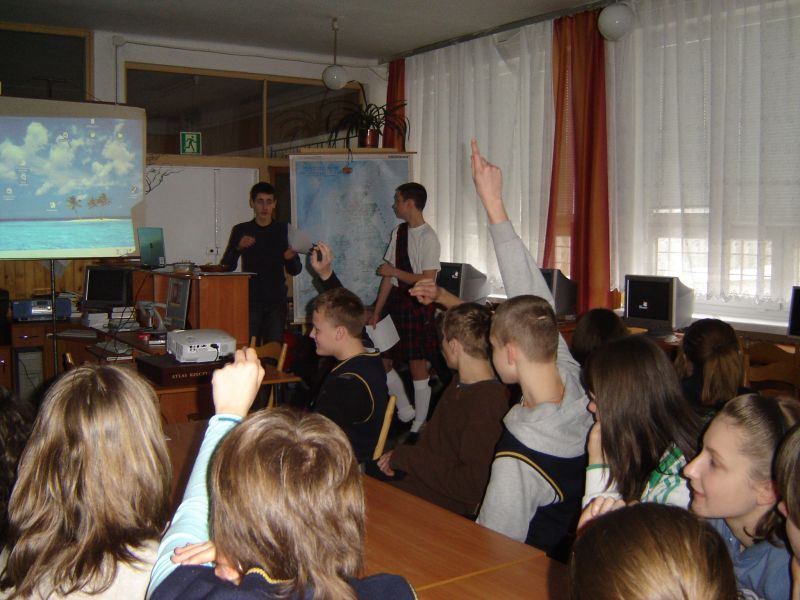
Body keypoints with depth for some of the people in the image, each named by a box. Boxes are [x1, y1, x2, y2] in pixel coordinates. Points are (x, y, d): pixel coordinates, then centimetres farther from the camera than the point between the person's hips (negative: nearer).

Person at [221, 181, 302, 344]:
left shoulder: (284, 230, 8)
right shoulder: (241, 231, 6)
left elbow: (295, 270, 10)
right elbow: (226, 267, 1)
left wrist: (290, 258, -13)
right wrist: (238, 248, -16)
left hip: (276, 300, 1)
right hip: (250, 300, -1)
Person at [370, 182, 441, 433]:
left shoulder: (428, 238, -13)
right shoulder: (398, 232, 8)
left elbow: (427, 280, -19)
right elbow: (388, 275, 8)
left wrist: (395, 271, -12)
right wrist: (376, 312, 6)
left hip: (417, 304, -7)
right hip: (395, 300, 8)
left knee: (417, 365, 2)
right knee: (380, 360, 10)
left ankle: (419, 425, 17)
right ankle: (404, 409, 28)